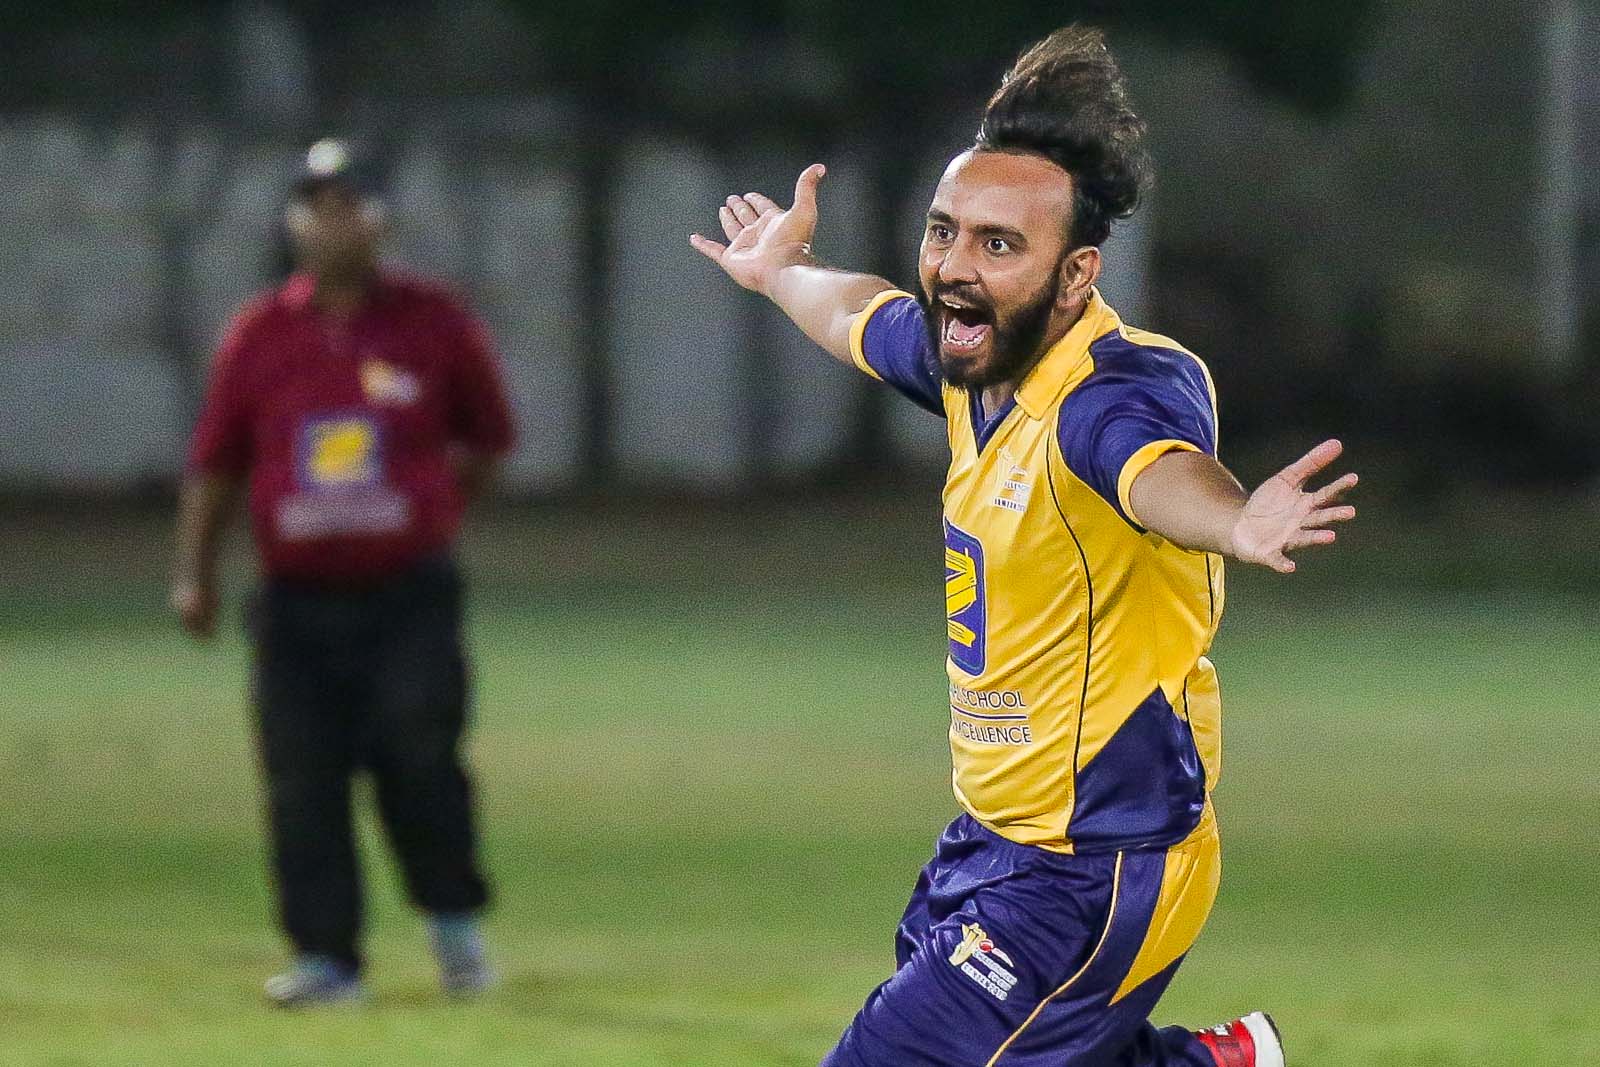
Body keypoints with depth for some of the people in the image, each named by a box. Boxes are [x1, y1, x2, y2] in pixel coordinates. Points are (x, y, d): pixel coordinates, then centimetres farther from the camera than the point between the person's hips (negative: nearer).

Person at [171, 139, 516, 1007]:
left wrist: (434, 510, 9)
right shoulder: (258, 334, 6)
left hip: (408, 597, -2)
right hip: (297, 600, 2)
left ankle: (453, 921, 9)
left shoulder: (435, 324, 3)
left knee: (418, 754, -12)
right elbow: (214, 463, 10)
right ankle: (326, 958, 4)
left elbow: (487, 437, 15)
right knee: (303, 781, -2)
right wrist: (194, 573, 4)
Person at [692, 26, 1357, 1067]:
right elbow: (873, 316, 25)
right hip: (989, 852, 9)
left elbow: (1159, 464, -50)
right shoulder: (977, 365, 1)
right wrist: (784, 271, 46)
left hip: (1092, 882, -9)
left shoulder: (1119, 387, -25)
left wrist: (1237, 523, -73)